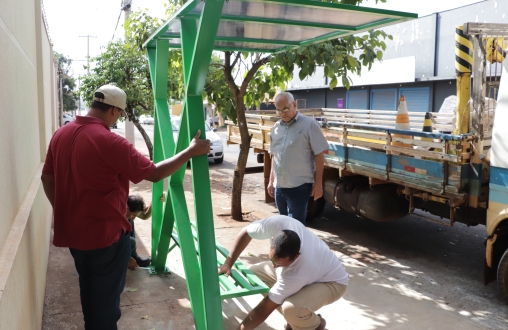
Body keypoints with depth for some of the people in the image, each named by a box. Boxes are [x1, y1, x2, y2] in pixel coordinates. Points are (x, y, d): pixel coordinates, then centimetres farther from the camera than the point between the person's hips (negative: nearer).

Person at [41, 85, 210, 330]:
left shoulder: (61, 134, 1)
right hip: (105, 234, -8)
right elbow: (155, 173, -19)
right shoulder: (109, 141, -23)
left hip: (73, 231, 8)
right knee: (106, 295, 10)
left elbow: (47, 177, 12)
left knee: (88, 289, 25)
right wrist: (191, 152, -10)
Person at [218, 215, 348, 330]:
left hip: (332, 282, -7)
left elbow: (263, 310, -32)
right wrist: (228, 263, -17)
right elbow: (246, 232, -13)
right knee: (254, 273, -5)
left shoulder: (296, 273, -42)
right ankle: (296, 317, 8)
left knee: (291, 308, -36)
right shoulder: (278, 224, -33)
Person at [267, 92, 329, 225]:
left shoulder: (309, 124, -8)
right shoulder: (277, 127, 11)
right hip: (279, 186, 6)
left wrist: (318, 184, -10)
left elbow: (319, 155, -8)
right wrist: (271, 181, 16)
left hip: (299, 186, -6)